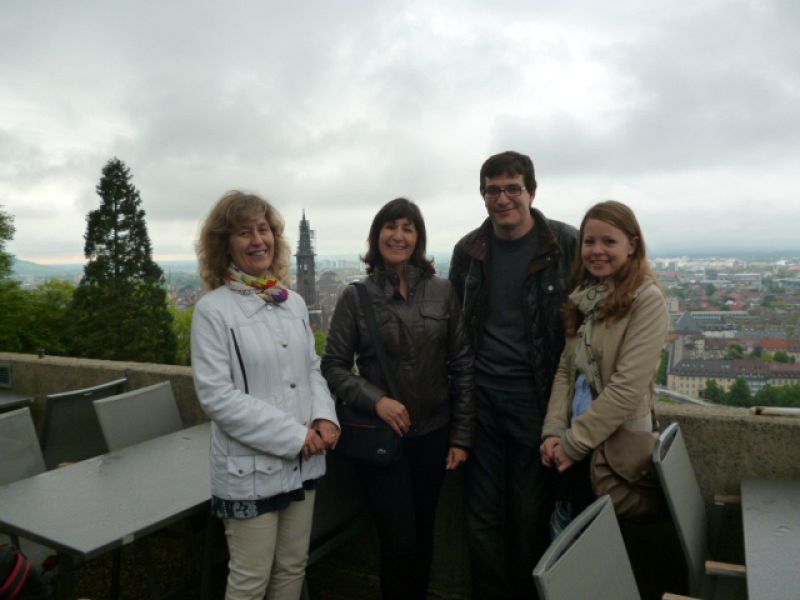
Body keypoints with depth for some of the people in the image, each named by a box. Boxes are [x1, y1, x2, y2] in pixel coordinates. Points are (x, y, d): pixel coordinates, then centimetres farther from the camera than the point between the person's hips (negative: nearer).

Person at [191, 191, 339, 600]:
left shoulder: (294, 304, 5)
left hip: (302, 464, 5)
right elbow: (216, 394, -16)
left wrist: (324, 416, -8)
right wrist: (293, 435, -18)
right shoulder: (214, 309, -11)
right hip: (250, 468, -5)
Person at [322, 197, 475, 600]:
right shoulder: (355, 297, -5)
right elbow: (333, 366, -3)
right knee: (399, 541, 3)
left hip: (433, 434, 2)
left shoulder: (442, 292, -1)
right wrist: (374, 399, -19)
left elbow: (462, 365, 1)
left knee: (423, 537, 16)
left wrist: (462, 435, -1)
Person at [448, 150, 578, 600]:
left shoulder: (567, 244, -6)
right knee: (482, 513, 11)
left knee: (531, 513, 9)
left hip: (535, 394, -3)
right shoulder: (468, 250, 4)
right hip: (480, 395, 3)